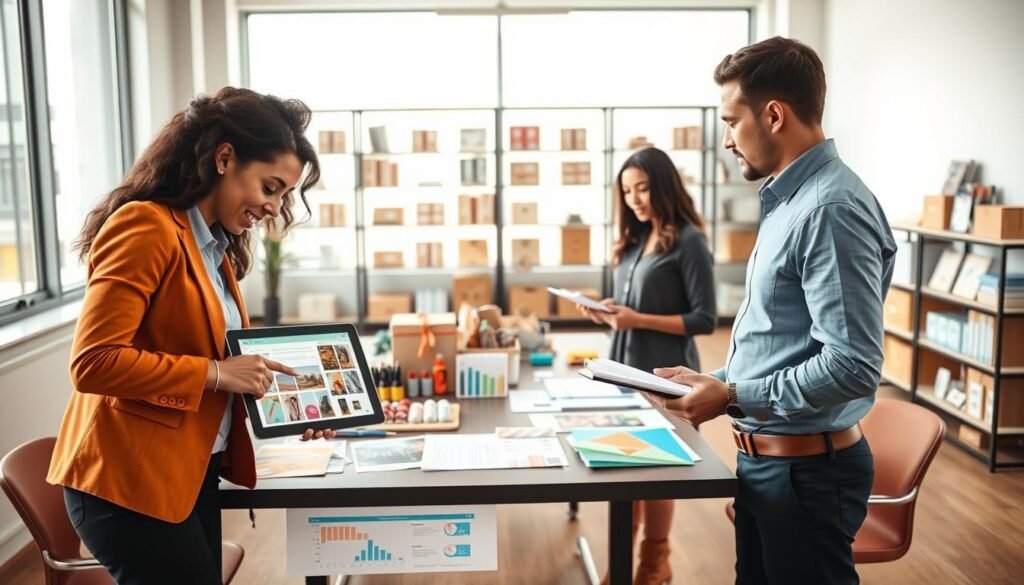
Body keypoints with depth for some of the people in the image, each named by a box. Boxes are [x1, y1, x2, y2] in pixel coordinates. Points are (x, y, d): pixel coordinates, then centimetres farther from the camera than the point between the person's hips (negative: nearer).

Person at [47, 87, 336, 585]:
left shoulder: (217, 246, 13)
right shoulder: (146, 227, -16)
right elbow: (93, 363, -22)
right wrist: (215, 373, -22)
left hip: (191, 473, 9)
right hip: (127, 480, -9)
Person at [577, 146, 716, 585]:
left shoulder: (688, 241, -12)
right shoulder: (636, 239, 10)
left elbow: (704, 319, -15)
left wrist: (639, 320, -22)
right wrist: (609, 314, -2)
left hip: (665, 375, -7)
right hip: (625, 368, 7)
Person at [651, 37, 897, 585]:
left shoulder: (831, 207, -21)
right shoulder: (790, 200, 11)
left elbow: (853, 365, -27)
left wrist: (732, 397, -19)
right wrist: (715, 380, 8)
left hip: (807, 466, -9)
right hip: (766, 456, 9)